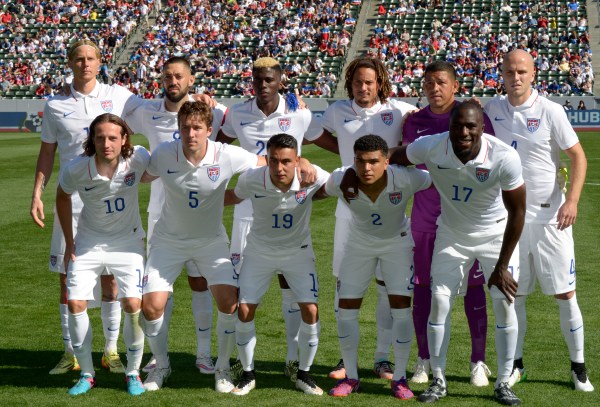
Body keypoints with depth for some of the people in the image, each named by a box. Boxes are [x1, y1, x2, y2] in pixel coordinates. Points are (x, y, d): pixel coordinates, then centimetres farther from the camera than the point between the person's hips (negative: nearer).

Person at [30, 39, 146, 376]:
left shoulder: (118, 96, 3)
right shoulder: (56, 106, 5)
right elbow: (47, 152, 12)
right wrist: (37, 194, 6)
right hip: (71, 201, 1)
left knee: (110, 277, 3)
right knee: (68, 277, 3)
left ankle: (111, 351, 14)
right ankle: (71, 353, 14)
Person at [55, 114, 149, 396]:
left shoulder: (138, 158, -22)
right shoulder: (76, 169, -21)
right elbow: (63, 196, 1)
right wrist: (69, 243, 2)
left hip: (128, 242, -1)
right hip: (88, 243, 1)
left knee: (133, 304, -12)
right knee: (76, 304, -5)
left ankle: (133, 372, 9)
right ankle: (87, 374, 13)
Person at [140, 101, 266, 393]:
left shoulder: (227, 156, -20)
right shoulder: (163, 154, -18)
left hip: (211, 240, 0)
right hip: (169, 240, 1)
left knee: (229, 302, -15)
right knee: (151, 305, -8)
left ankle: (222, 368, 11)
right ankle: (161, 366, 20)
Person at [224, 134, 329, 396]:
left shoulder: (312, 177, -25)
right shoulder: (251, 179, -23)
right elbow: (234, 197, -1)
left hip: (298, 252, 0)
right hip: (259, 252, 0)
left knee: (310, 311, -9)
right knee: (244, 311, -5)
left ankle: (304, 374, 13)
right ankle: (248, 375, 16)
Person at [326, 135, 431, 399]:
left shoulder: (405, 179, -34)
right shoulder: (340, 181, -30)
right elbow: (318, 191, -5)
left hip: (397, 242, -1)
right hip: (359, 244, 2)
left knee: (401, 307, -8)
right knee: (346, 309, 0)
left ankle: (400, 378, 8)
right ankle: (351, 377, 17)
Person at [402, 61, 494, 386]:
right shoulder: (414, 122, 5)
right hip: (425, 216, 3)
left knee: (473, 288, 3)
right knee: (422, 287, 6)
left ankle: (478, 361, 14)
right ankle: (424, 359, 20)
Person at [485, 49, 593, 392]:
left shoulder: (550, 111, -7)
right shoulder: (493, 109, 4)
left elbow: (578, 156, -7)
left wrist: (572, 200, -18)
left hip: (550, 216, -3)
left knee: (565, 294, -1)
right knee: (514, 295, 8)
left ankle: (578, 366, 11)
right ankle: (516, 364, 20)